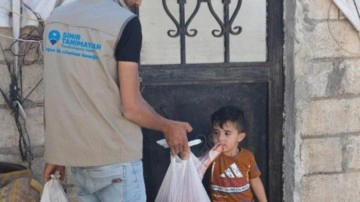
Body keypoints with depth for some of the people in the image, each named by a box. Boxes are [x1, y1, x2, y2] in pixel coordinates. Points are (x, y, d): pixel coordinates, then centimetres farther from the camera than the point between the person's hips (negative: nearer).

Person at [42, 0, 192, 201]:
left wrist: (56, 153, 15)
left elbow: (55, 94, 9)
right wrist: (168, 127, 2)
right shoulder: (125, 22, -14)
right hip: (114, 159, -7)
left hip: (75, 154, 7)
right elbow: (131, 107, -16)